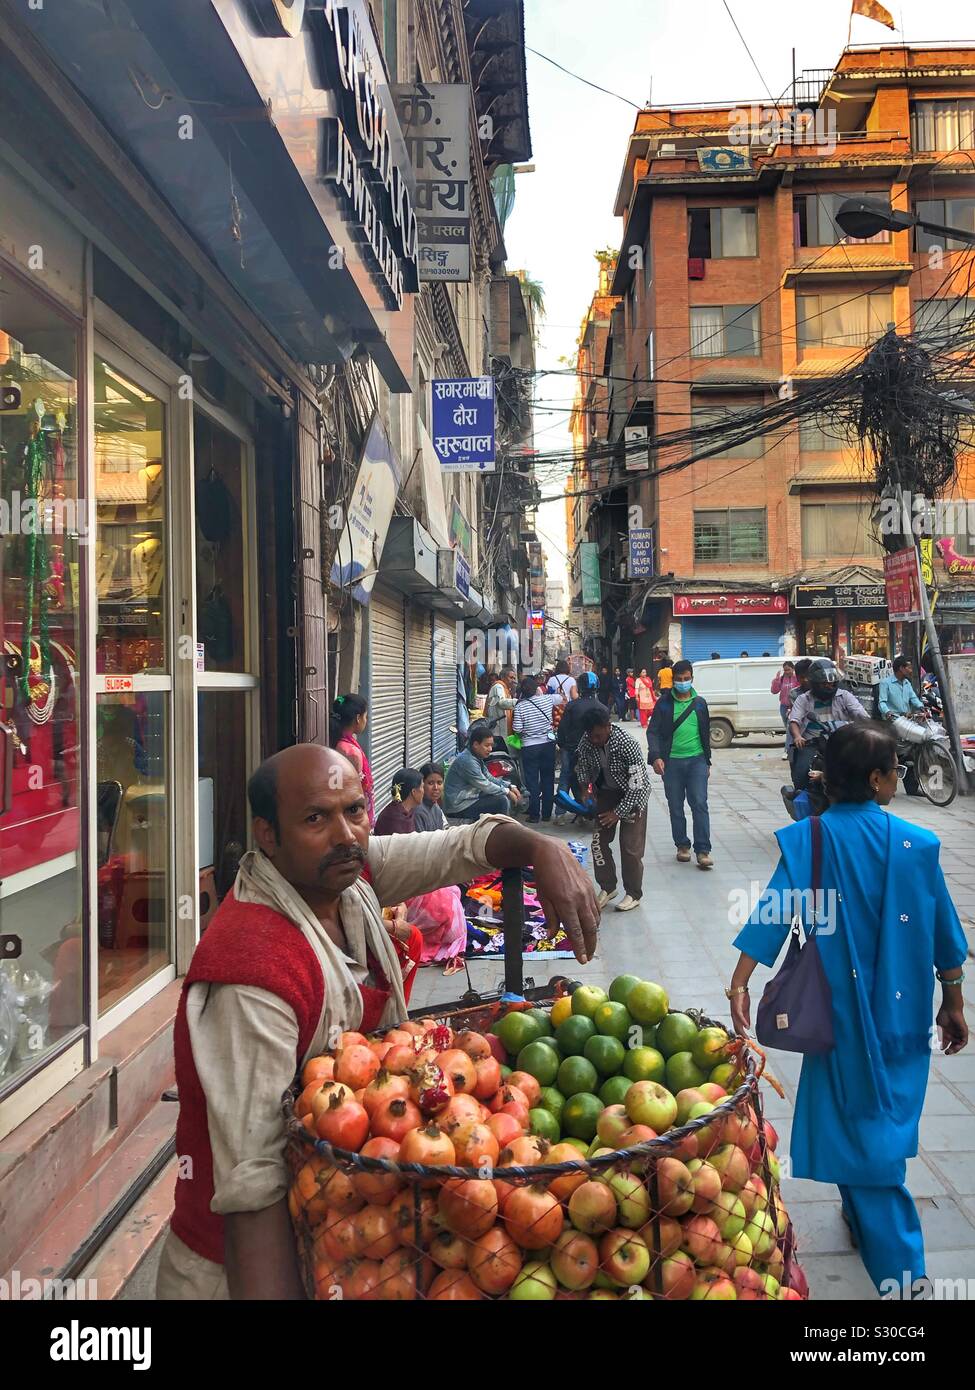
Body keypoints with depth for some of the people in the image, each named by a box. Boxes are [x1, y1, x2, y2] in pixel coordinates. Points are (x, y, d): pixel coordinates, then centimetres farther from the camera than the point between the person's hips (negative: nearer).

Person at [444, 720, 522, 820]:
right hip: (459, 807, -10)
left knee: (506, 798, 11)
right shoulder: (467, 761, -20)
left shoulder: (477, 757, 10)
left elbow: (489, 778, 18)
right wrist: (507, 792, -8)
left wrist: (510, 787, 6)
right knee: (502, 801, -18)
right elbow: (484, 785, -18)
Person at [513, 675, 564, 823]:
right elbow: (561, 697, 18)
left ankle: (534, 815, 6)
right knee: (548, 779, 12)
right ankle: (547, 813, 18)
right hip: (548, 744, 3)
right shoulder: (547, 699, -3)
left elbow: (517, 729, -13)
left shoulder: (520, 706, -12)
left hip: (530, 747, -3)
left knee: (532, 781, 4)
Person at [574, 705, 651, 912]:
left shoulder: (627, 744, -32)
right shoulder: (587, 741, -18)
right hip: (606, 791, 5)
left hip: (633, 795, -5)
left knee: (631, 845, -7)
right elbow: (582, 766, 4)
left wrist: (618, 812, -22)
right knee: (598, 840, 1)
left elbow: (638, 786, -26)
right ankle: (607, 887, 18)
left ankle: (633, 894, 8)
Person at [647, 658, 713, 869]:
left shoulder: (700, 703, 10)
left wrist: (707, 761, 17)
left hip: (696, 760, 0)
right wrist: (655, 756, -16)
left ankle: (703, 850, -8)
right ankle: (682, 845, 20)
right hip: (671, 761, 0)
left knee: (700, 804, -9)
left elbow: (706, 733, 17)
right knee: (675, 807, 7)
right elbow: (653, 731, -2)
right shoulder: (664, 703, 3)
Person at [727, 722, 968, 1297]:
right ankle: (870, 1216, 41)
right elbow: (945, 933, -1)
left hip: (841, 1011, -2)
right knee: (886, 1121, 22)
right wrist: (953, 1003, 11)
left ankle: (899, 1267, 10)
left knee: (859, 1127, 8)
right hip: (903, 1012, 2)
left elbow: (772, 912, -18)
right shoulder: (916, 844, -9)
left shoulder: (807, 840, -12)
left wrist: (739, 983, -16)